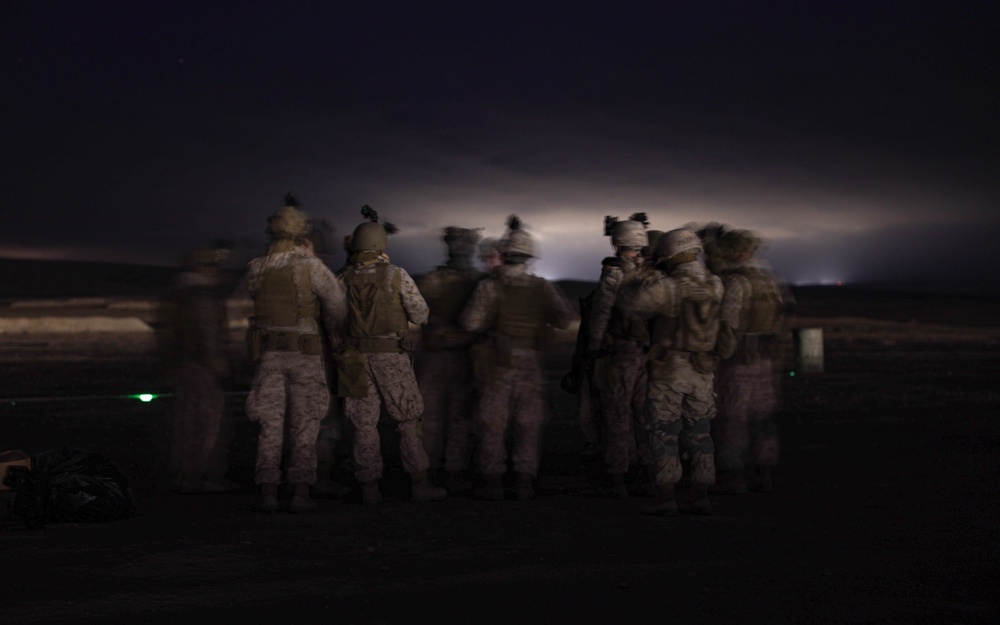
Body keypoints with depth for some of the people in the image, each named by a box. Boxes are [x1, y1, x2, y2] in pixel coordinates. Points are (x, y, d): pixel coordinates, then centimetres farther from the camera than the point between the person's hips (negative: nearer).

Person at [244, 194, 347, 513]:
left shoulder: (256, 268, 3)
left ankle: (268, 493, 3)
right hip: (305, 353, -3)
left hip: (268, 352, 3)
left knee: (270, 424, 6)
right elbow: (337, 305, -4)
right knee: (304, 427, 4)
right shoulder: (311, 266, -8)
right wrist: (333, 324, 18)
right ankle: (300, 493, 1)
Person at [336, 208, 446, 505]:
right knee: (409, 419, 6)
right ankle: (419, 483, 5)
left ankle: (369, 488, 5)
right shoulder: (396, 275, -6)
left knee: (364, 423, 7)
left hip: (357, 355, 3)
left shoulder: (344, 278, 1)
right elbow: (421, 315, -1)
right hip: (392, 355, -2)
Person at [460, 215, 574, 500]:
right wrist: (557, 296, 11)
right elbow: (563, 319, -4)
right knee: (528, 424, 9)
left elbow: (470, 322, -15)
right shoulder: (542, 288, -4)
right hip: (529, 365, 2)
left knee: (492, 423, 6)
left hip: (496, 364, -2)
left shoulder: (489, 287, -11)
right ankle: (525, 482, 8)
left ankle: (492, 481, 5)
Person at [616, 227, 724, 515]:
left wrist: (642, 282, 2)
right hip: (702, 372, 5)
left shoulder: (668, 287, -16)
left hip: (669, 370, -5)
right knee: (698, 432, 11)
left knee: (664, 432, 1)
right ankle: (700, 496, 12)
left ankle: (665, 497, -2)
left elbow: (630, 302, -16)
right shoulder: (715, 286, 3)